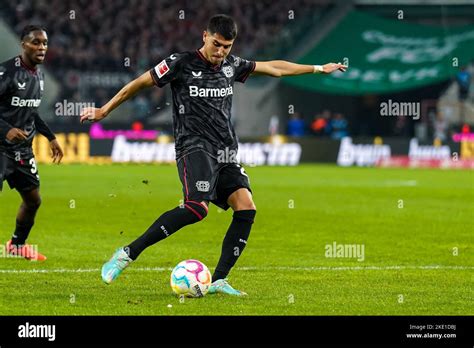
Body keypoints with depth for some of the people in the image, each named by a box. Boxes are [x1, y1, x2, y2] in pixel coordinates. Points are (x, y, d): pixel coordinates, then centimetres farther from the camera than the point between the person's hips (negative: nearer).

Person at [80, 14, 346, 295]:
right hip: (194, 148, -7)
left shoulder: (232, 66, 14)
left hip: (226, 154, 7)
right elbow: (139, 84, 5)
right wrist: (104, 111, 9)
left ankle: (219, 280, -8)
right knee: (198, 207, -29)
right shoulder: (181, 64, -3)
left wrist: (318, 69, 31)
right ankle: (128, 253, -22)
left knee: (246, 207, -14)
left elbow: (275, 68, 27)